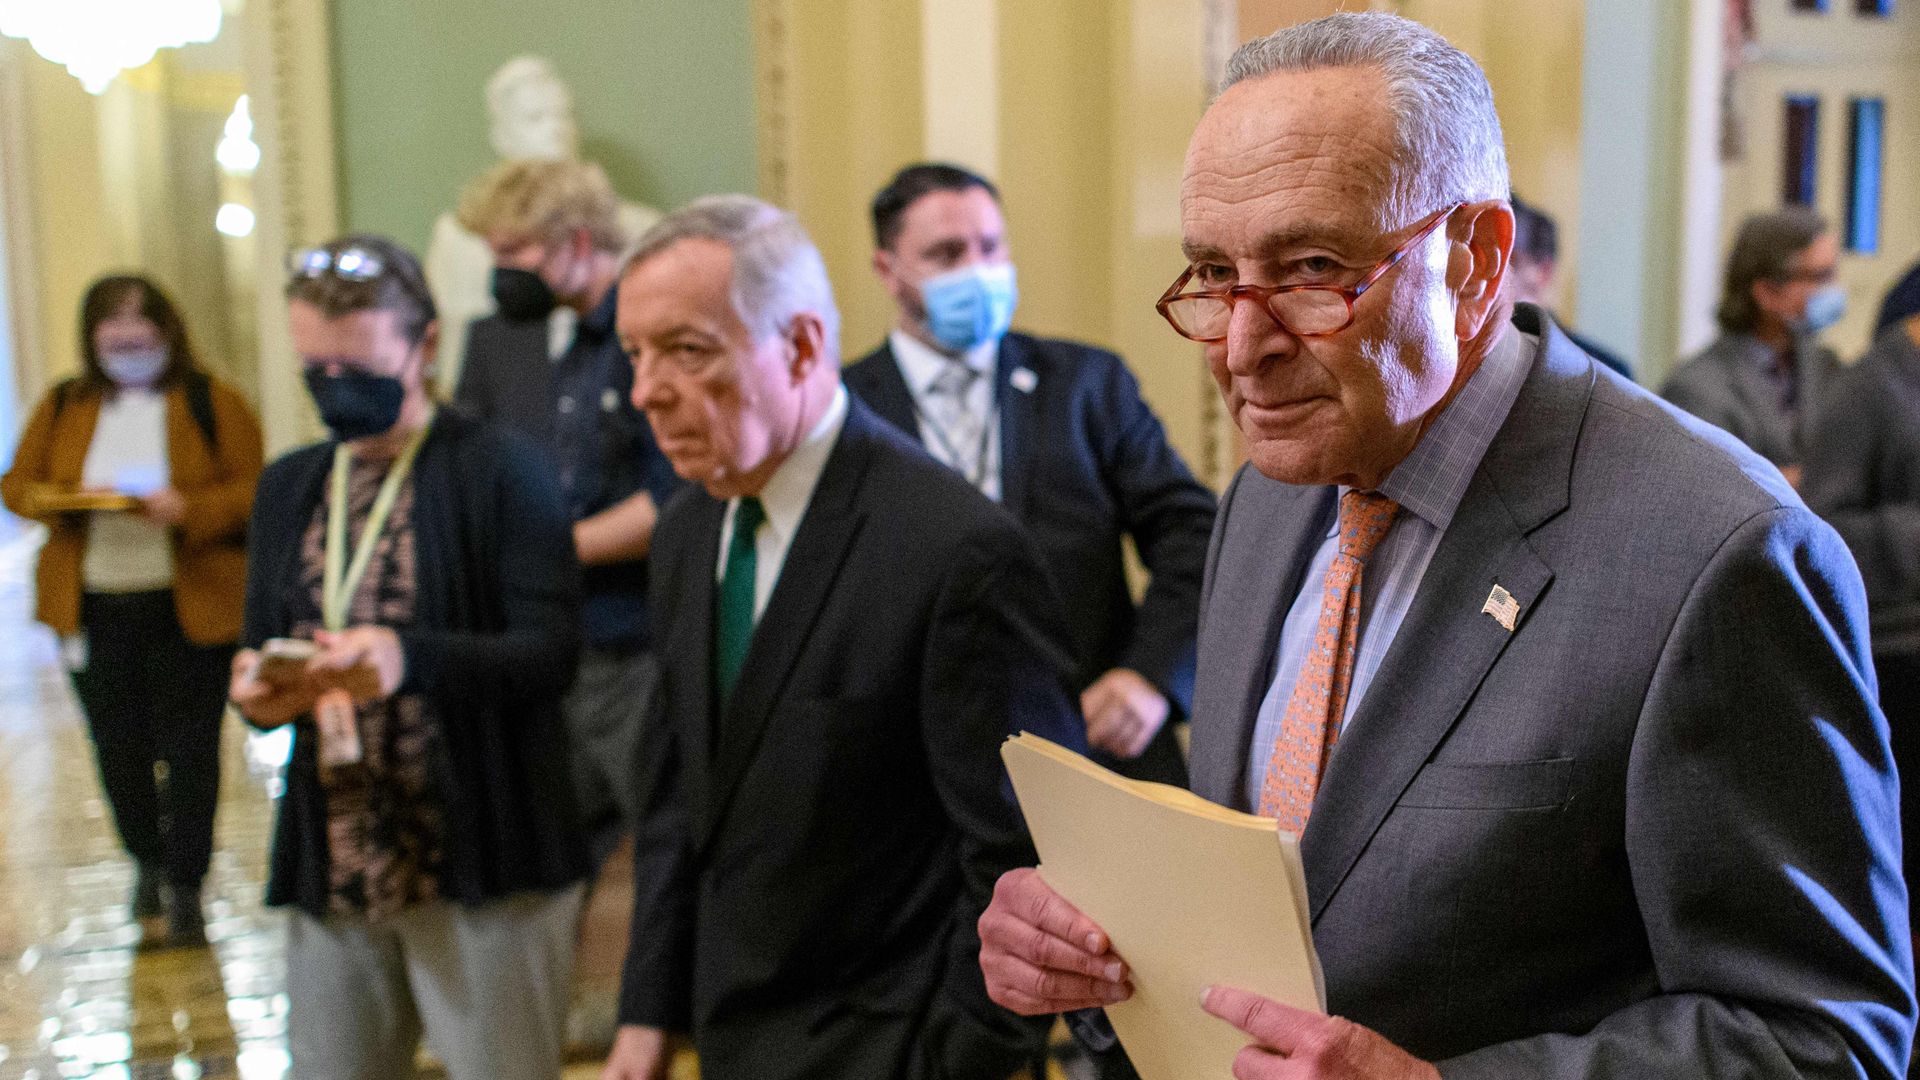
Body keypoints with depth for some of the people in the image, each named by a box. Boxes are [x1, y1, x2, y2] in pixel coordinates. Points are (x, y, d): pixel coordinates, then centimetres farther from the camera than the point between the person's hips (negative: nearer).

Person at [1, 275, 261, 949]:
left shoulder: (211, 402, 0)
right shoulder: (63, 407, 10)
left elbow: (252, 488, -6)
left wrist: (189, 508, -23)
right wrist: (67, 500, -12)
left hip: (189, 605, -3)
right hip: (93, 607, 3)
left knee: (190, 747, 0)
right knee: (118, 746, 11)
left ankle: (185, 886, 12)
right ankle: (147, 862, 33)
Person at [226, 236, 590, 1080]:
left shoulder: (499, 470, -6)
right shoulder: (288, 487, 12)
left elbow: (551, 652, -13)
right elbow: (261, 648, 15)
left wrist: (411, 660, -29)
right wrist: (259, 689, -9)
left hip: (481, 866, -5)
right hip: (331, 865, 5)